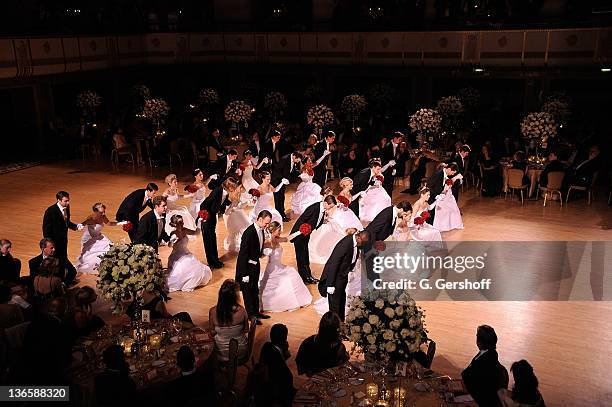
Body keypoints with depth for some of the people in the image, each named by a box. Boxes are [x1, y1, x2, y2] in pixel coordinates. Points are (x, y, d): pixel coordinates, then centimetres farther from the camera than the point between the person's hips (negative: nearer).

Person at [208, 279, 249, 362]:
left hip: (222, 354, 0)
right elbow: (246, 330, -7)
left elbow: (213, 332, -8)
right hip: (241, 352, 0)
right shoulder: (241, 311, -23)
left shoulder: (213, 311, -23)